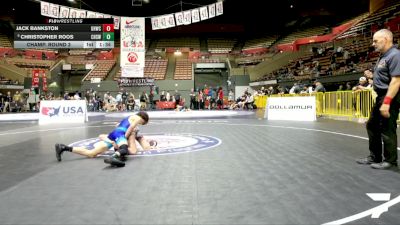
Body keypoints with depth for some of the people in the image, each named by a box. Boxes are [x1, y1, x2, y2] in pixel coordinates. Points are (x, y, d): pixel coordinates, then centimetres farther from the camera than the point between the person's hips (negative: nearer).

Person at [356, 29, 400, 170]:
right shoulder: (383, 56, 15)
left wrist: (387, 102, -27)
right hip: (381, 97, 11)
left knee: (387, 130, -2)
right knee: (372, 126, 16)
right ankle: (375, 157, 27)